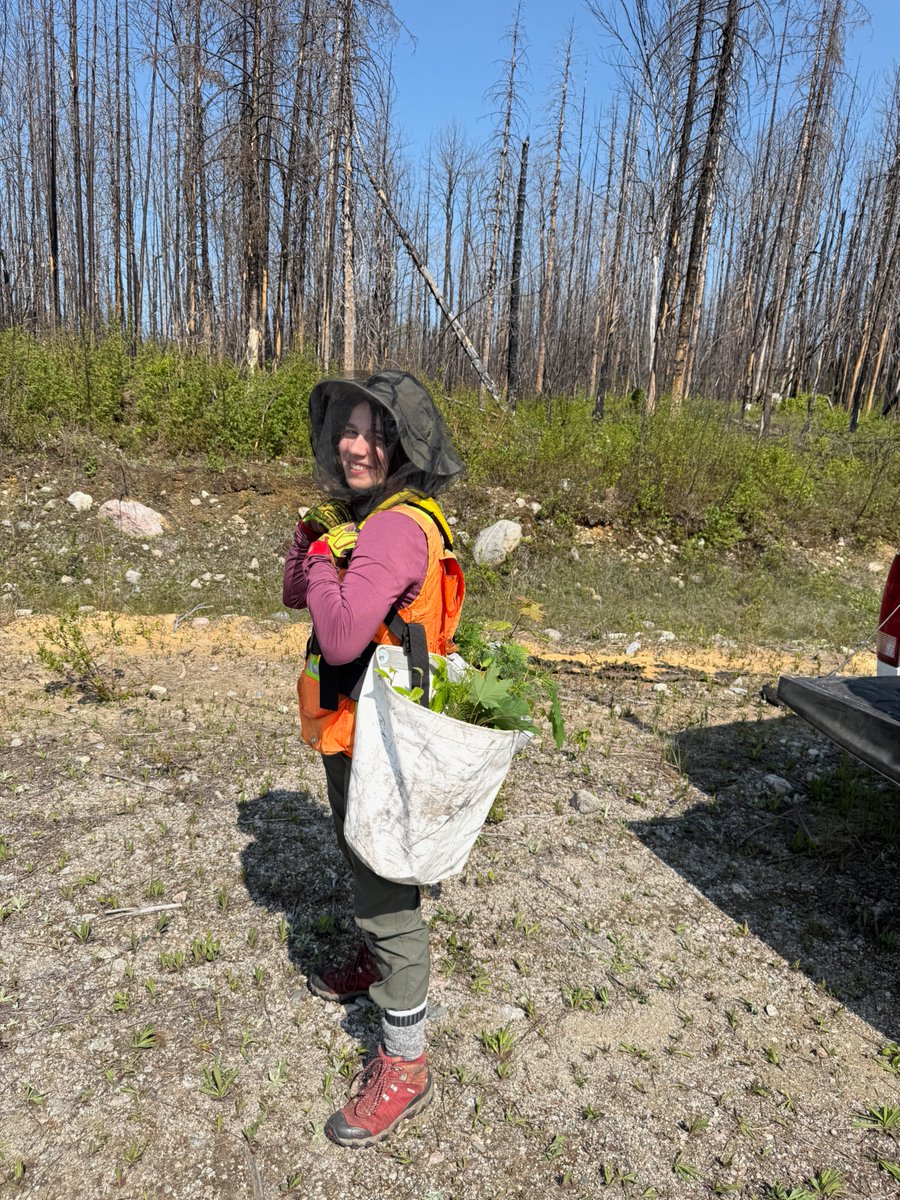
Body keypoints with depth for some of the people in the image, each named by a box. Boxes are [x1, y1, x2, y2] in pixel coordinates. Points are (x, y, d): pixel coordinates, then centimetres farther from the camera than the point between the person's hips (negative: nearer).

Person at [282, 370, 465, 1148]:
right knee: (360, 860, 29)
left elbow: (341, 635, -33)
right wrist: (315, 540, -10)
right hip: (353, 730, 10)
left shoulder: (397, 527, -25)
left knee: (387, 886, 3)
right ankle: (374, 962, 56)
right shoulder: (366, 515, 7)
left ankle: (405, 1064, 23)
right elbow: (296, 594, 8)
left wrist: (323, 559, -18)